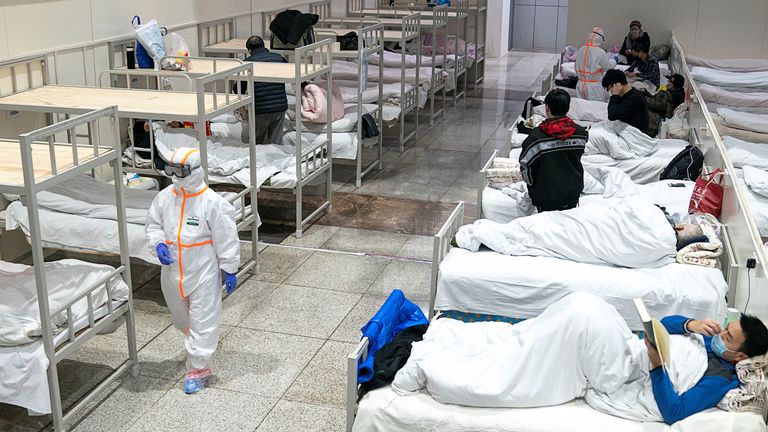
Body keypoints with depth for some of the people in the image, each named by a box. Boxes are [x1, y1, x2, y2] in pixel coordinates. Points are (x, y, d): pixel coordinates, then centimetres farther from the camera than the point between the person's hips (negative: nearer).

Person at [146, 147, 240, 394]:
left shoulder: (213, 203, -18)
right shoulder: (165, 197, -3)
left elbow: (226, 239, -12)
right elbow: (153, 224, 11)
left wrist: (230, 270, -8)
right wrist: (158, 245, -9)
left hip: (203, 273, -6)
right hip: (173, 271, 6)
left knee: (202, 320, 1)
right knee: (180, 317, 24)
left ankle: (198, 368, 12)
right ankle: (199, 344, 52)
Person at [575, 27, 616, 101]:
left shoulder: (581, 50, 2)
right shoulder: (600, 52, -15)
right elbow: (607, 66, -2)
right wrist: (614, 61, 16)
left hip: (581, 85, 6)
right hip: (594, 87, -6)